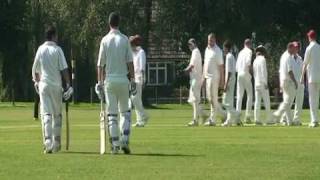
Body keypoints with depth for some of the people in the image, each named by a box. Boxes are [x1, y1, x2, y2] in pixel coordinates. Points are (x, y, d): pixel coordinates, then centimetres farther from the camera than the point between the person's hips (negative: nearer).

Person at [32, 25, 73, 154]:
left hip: (43, 85, 1)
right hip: (56, 85, -1)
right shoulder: (57, 50, -4)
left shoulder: (40, 49, 5)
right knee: (57, 115, 12)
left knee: (46, 114, -6)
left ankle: (48, 143, -20)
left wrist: (36, 81, 30)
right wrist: (68, 84, -7)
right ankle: (56, 144, 15)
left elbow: (35, 69, 13)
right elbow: (64, 69, -10)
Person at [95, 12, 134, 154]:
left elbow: (100, 64, -1)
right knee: (125, 111, 10)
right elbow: (130, 62, -2)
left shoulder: (105, 40, -1)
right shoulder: (125, 39, -1)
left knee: (112, 113, 2)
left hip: (109, 80, 0)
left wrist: (100, 82, 4)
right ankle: (124, 140, -3)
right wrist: (133, 80, 2)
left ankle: (115, 145, -2)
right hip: (123, 79, 0)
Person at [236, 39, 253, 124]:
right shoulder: (249, 51, -2)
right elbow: (248, 62, -18)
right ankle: (248, 116, -6)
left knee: (239, 96, 4)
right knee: (249, 95, 2)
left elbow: (237, 66, 16)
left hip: (239, 74, 6)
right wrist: (250, 71, -7)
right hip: (246, 74, -6)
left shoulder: (240, 52, 17)